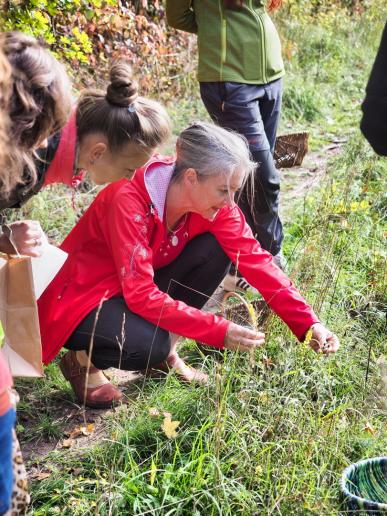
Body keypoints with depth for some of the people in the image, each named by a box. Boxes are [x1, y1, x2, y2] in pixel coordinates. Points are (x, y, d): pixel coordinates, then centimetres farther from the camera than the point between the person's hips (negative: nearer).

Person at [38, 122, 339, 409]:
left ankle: (166, 350, -1)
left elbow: (256, 261, -13)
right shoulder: (129, 200, -32)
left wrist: (308, 324, -21)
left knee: (216, 249, -15)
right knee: (149, 346, -35)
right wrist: (220, 332, -36)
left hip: (140, 288, 7)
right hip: (83, 298, -6)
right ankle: (83, 359, -2)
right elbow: (141, 295, -34)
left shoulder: (215, 204, -13)